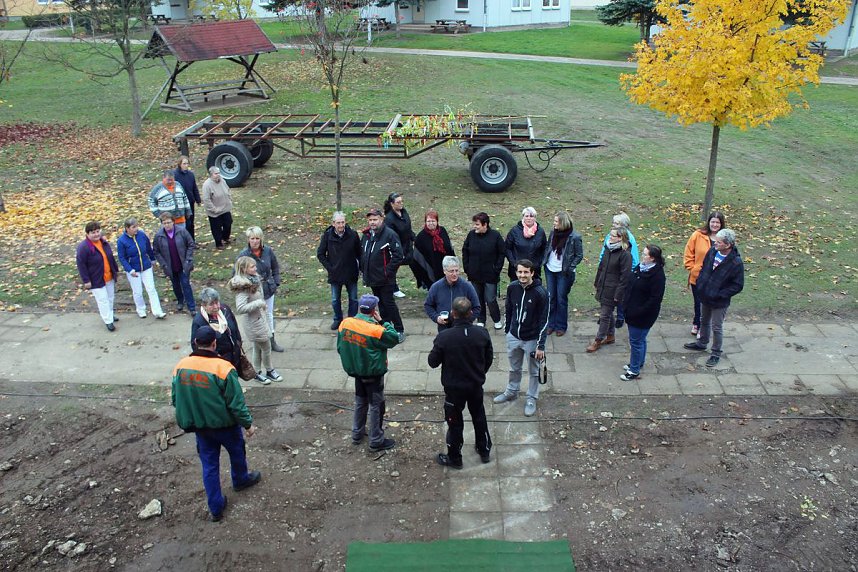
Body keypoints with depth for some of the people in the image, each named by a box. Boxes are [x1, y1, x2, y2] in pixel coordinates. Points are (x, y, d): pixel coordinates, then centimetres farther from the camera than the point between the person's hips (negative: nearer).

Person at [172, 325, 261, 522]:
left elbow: (175, 399, 2)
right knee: (237, 452, 26)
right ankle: (240, 480, 51)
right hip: (225, 424, -4)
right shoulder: (223, 368, -27)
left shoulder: (181, 366, -11)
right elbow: (236, 403, -21)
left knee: (209, 465, 17)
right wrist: (248, 424, -7)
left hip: (199, 426, 4)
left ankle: (216, 508, 25)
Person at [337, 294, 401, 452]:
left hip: (355, 371, 6)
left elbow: (340, 347, 1)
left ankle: (357, 433, 39)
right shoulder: (375, 330, -28)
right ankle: (376, 441, 20)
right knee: (376, 406, 9)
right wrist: (382, 322, -12)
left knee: (360, 402, 25)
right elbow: (394, 339, -14)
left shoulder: (345, 323, -10)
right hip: (373, 374, -6)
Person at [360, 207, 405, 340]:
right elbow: (362, 254, 21)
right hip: (372, 278, 7)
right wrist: (363, 270, 12)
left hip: (386, 279, -7)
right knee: (381, 304, 17)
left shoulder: (390, 234, -15)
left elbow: (398, 256, -18)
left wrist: (388, 272, -18)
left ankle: (399, 330, 7)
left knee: (389, 303, -3)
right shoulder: (366, 235, 8)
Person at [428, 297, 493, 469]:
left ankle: (454, 458, 29)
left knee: (455, 422, 14)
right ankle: (485, 451, 40)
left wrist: (436, 348, 6)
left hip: (454, 388, -3)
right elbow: (489, 358, 0)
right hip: (476, 385, 3)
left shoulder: (444, 337, -25)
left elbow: (433, 362, -13)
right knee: (479, 417, 24)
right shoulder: (482, 333, -14)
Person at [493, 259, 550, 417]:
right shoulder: (512, 288, -8)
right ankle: (512, 391, 45)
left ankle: (531, 399, 32)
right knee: (514, 368, 24)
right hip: (513, 337, 4)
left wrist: (541, 346, -17)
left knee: (533, 372, 15)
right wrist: (507, 330, 14)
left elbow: (544, 321, -17)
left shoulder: (541, 293, -22)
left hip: (532, 339, -4)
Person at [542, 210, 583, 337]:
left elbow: (579, 256, -7)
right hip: (550, 270, 5)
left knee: (561, 299, 6)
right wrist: (544, 261, 1)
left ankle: (561, 326, 20)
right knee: (551, 297, 12)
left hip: (563, 273, -5)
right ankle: (551, 324, 24)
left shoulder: (575, 237, -14)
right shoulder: (553, 233, 0)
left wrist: (569, 268, -14)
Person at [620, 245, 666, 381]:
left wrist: (639, 312, -21)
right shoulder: (639, 268, 4)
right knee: (639, 339, 22)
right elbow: (630, 286, 16)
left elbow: (655, 298, -22)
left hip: (643, 315, -8)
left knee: (636, 341, 1)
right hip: (632, 312, 8)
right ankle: (638, 363, 39)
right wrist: (626, 303, 11)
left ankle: (634, 371, 13)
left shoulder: (657, 275, -21)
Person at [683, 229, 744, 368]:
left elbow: (738, 285, -19)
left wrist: (720, 295, -22)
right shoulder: (712, 251, -7)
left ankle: (716, 353, 24)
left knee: (717, 328, 7)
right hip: (705, 297, 6)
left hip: (719, 302, -6)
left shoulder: (736, 262, -24)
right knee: (704, 322, 25)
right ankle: (702, 343, 46)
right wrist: (700, 283, 0)